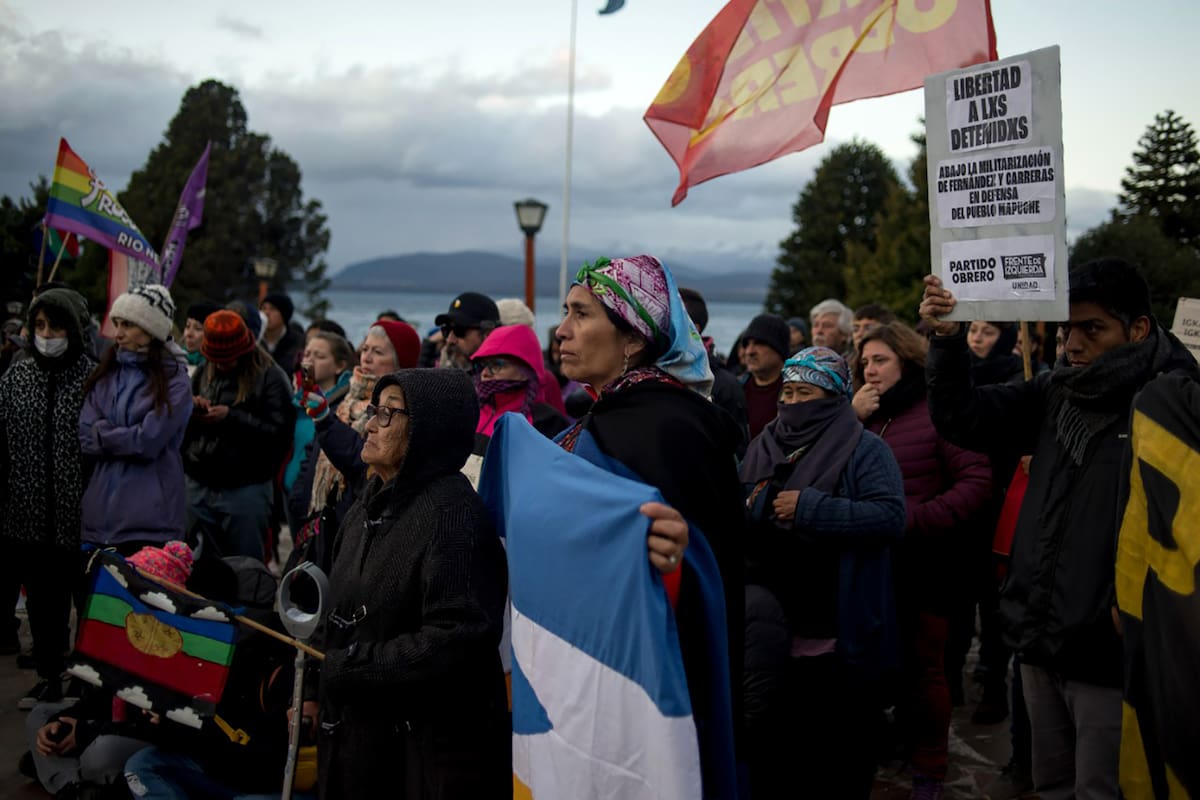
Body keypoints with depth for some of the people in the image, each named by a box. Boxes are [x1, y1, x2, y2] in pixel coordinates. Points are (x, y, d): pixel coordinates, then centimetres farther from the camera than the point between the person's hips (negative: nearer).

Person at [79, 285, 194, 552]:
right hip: (100, 511, 5)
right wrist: (128, 438, -9)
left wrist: (104, 434, -2)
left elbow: (148, 442, -15)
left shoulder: (175, 382, -5)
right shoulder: (104, 376, 11)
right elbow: (85, 439, 2)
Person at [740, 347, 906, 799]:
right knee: (772, 746, 19)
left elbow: (891, 517, -20)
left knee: (839, 760, 9)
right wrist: (748, 509, -8)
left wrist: (811, 508, -23)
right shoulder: (761, 448, 9)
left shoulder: (863, 450, -7)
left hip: (840, 639, -5)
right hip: (772, 635, 5)